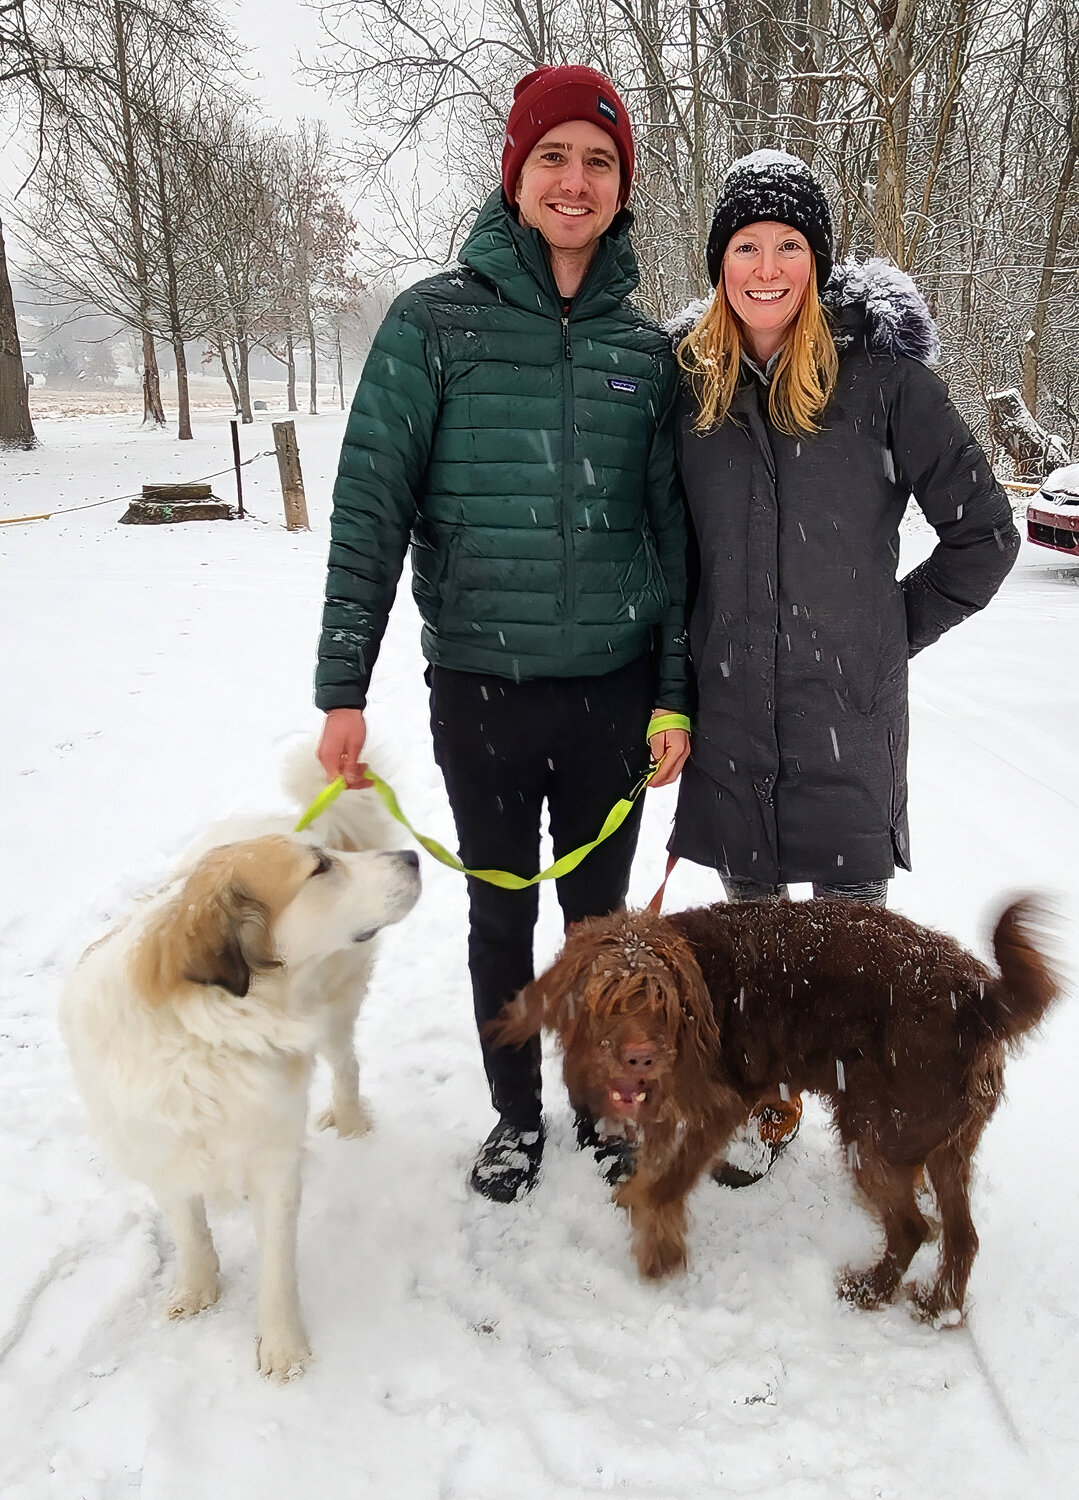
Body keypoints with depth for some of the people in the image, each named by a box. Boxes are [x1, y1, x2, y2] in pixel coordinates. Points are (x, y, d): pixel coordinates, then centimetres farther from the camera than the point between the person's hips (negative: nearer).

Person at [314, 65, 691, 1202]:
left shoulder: (646, 347, 5)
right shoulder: (434, 320, -2)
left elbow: (672, 529, 6)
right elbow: (370, 508, -5)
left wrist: (675, 694, 1)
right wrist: (343, 688, -9)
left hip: (614, 687, 2)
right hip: (478, 685, -1)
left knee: (599, 906, 15)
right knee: (500, 913, 12)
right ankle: (516, 1114, 34)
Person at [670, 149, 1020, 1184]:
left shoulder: (879, 370, -6)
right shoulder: (689, 379, 4)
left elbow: (984, 531, -1)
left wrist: (897, 628, -1)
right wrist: (686, 655, 9)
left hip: (848, 708, -3)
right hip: (730, 708, 3)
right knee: (748, 909, 15)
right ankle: (766, 1099, 36)